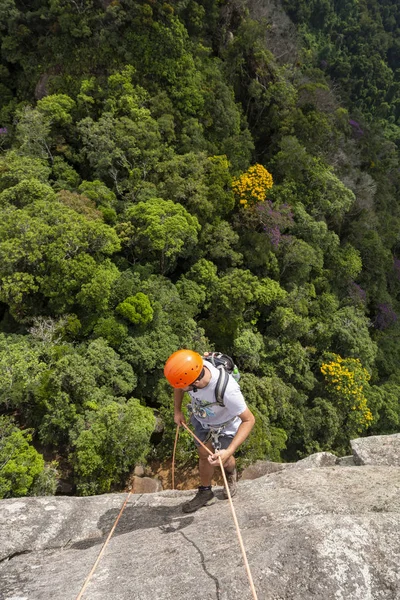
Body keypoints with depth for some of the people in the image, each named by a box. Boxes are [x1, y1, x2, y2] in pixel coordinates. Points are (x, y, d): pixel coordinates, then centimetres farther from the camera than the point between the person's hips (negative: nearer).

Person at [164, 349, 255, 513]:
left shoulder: (227, 390, -46)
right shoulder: (189, 369, -33)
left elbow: (249, 420, -32)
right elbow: (179, 385, -6)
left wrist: (228, 452, -40)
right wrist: (177, 411, 0)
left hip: (226, 425, -3)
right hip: (201, 418, 3)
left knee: (224, 461, 17)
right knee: (205, 455, 14)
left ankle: (231, 474, 52)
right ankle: (205, 492, 40)